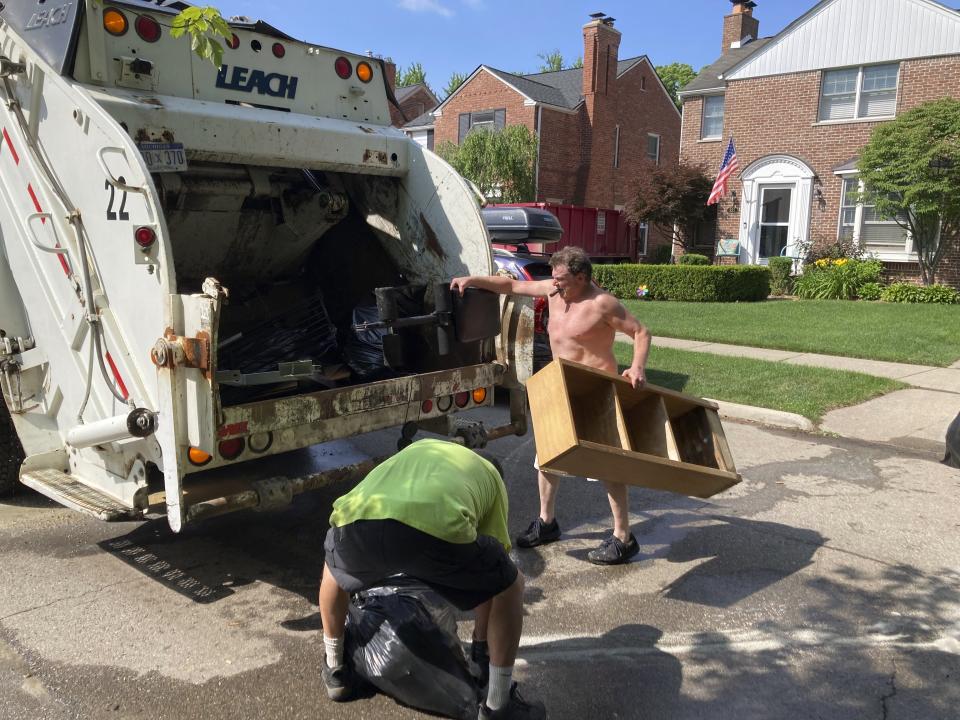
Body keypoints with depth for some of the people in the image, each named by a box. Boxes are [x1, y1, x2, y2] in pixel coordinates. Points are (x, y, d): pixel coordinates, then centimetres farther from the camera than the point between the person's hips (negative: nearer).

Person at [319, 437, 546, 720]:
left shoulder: (418, 447, 45)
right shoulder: (491, 476, 35)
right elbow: (492, 555, 36)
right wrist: (481, 643, 50)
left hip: (358, 521, 4)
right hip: (437, 528, -3)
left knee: (335, 569, 41)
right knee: (508, 587, 26)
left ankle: (334, 670, 52)